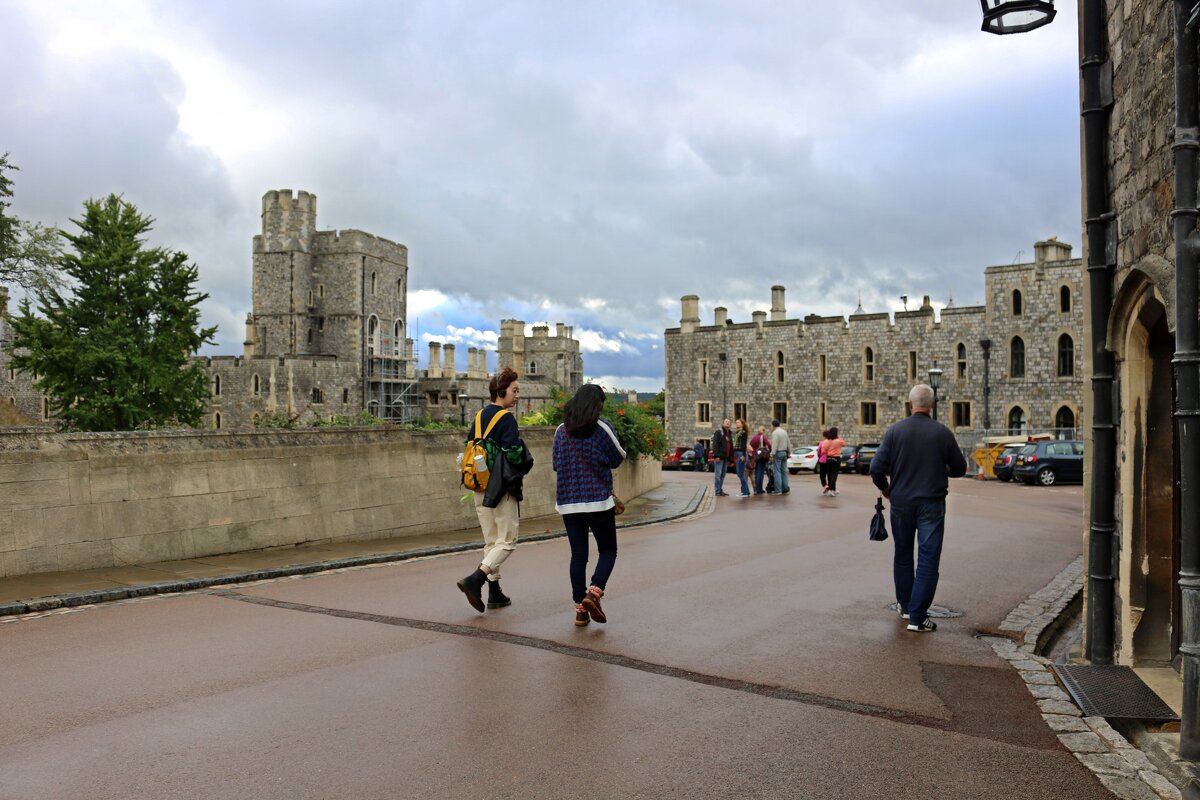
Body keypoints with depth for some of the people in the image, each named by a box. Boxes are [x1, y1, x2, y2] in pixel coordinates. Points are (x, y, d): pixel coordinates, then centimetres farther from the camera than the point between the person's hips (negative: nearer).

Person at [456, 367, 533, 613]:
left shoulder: (479, 417, 11)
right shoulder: (506, 418, -13)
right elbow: (514, 453, -19)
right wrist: (524, 466, 1)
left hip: (481, 488, 8)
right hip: (502, 488, -8)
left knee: (491, 542, 15)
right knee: (507, 541, -1)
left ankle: (494, 593, 17)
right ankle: (474, 580, -16)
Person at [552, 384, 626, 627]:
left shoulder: (561, 431, 5)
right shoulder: (602, 429, -8)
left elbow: (557, 464, 10)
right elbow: (617, 459, 2)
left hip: (568, 502, 4)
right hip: (598, 500, -4)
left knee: (578, 555, 10)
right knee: (608, 551, 9)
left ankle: (580, 609, 10)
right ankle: (593, 593, -12)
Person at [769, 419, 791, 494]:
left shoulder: (775, 432, -12)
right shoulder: (784, 432, 12)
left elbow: (774, 445, -19)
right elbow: (788, 443, 14)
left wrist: (772, 454, -18)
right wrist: (789, 452, 20)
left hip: (778, 453, -8)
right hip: (784, 452, 8)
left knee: (777, 471, -6)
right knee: (784, 471, 11)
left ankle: (778, 490, -9)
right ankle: (785, 488, 11)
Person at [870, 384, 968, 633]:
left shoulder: (895, 430, -6)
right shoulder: (942, 433, -7)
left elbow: (877, 468, -8)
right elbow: (959, 469, 3)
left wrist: (885, 488, 11)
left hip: (901, 503, 2)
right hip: (931, 504, -2)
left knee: (903, 555, 19)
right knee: (928, 560, 2)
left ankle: (905, 606, 30)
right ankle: (917, 617, -1)